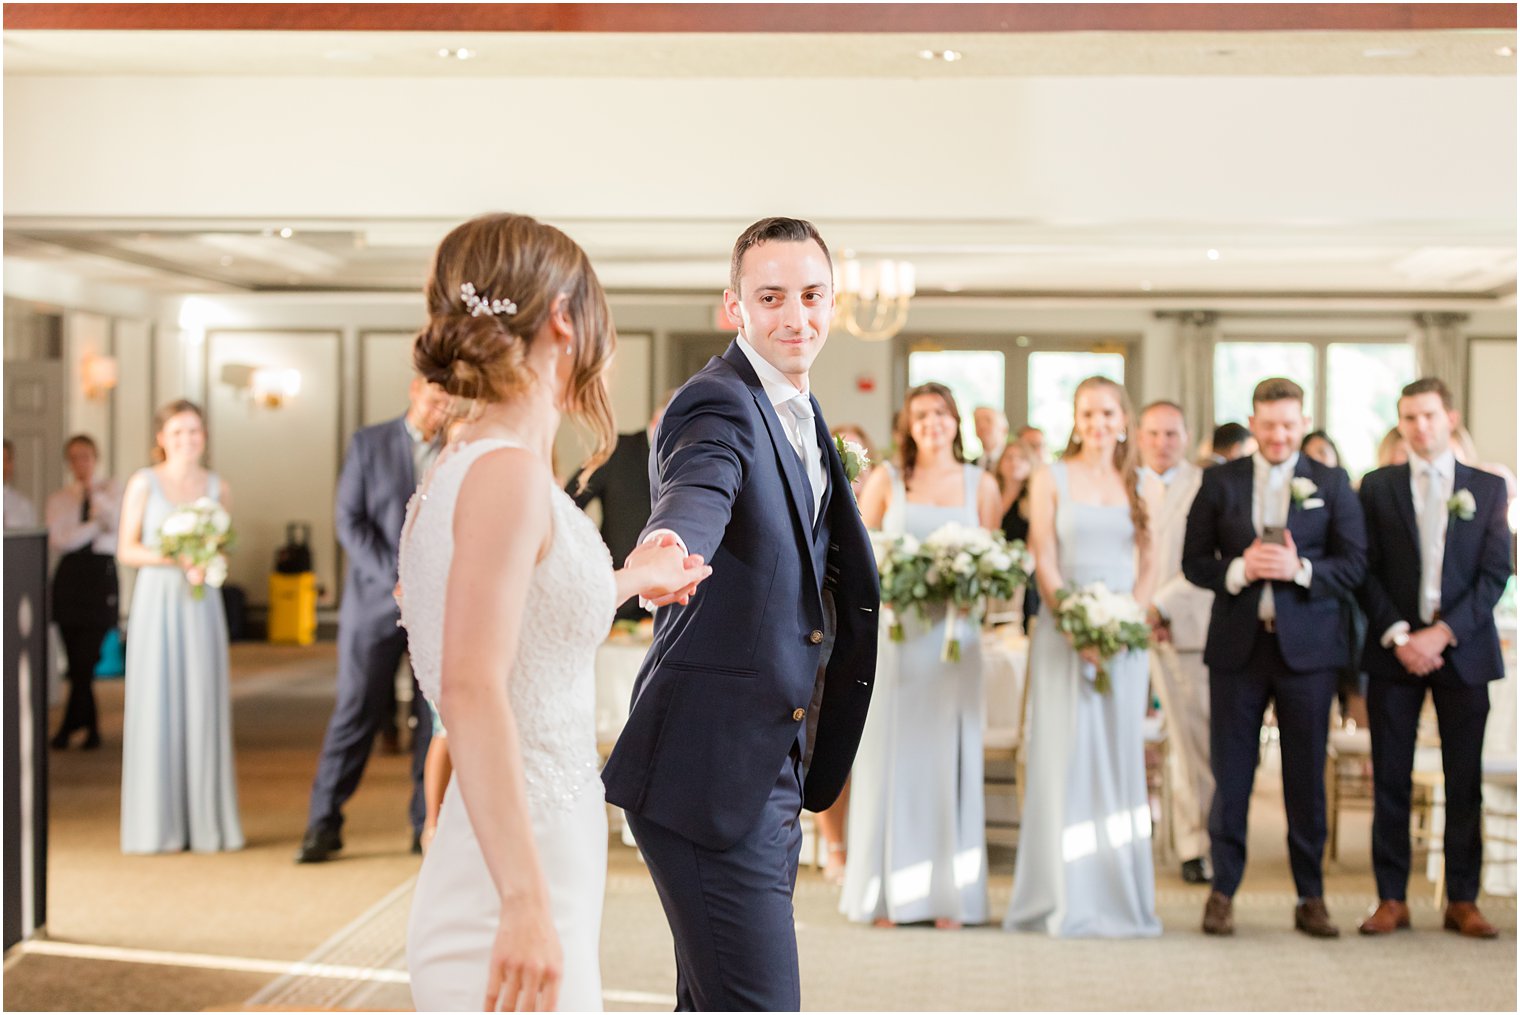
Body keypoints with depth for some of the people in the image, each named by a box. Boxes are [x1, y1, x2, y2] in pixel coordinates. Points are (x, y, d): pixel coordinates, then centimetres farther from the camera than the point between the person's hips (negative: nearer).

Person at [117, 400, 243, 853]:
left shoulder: (217, 488, 8)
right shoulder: (144, 483, 0)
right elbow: (127, 549, -2)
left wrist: (209, 564, -8)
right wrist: (176, 560, -15)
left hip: (201, 607, 2)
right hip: (156, 601, -2)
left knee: (203, 705, 2)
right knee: (156, 706, -2)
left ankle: (207, 821, 9)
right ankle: (158, 825, 4)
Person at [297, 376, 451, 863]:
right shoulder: (368, 443, 3)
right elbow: (350, 522, -3)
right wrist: (398, 579, -12)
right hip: (376, 600, -2)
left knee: (437, 716, 2)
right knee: (357, 711, -2)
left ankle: (428, 824, 10)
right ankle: (324, 823, 7)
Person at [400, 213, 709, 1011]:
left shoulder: (465, 466, 12)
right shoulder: (507, 472, -16)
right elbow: (472, 690, -25)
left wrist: (629, 581, 38)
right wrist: (526, 902, -29)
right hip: (512, 899, -9)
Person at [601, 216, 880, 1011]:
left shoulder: (798, 411, 15)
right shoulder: (719, 405, -15)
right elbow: (697, 497, -37)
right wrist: (667, 551, -58)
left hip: (770, 774, 9)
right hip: (711, 774, -9)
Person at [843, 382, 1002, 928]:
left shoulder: (981, 485, 10)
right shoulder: (887, 480, 7)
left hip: (953, 632, 1)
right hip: (894, 632, -1)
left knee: (949, 753, 1)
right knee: (891, 752, 0)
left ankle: (947, 892, 6)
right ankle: (887, 891, 5)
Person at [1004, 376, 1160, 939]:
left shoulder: (1137, 485, 11)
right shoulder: (1051, 479, 4)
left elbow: (1148, 564, 9)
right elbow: (1043, 561, -3)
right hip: (1063, 630, -2)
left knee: (1119, 758, 4)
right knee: (1065, 757, -4)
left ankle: (1120, 896, 12)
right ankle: (1066, 899, 2)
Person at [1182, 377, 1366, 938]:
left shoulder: (1332, 484, 5)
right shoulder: (1219, 482, 6)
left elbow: (1354, 563, 0)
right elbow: (1194, 561, 4)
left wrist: (1300, 569, -17)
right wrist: (1238, 569, -15)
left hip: (1307, 645, 0)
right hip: (1237, 646, 0)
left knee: (1307, 776, 6)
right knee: (1230, 775, 4)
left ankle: (1311, 896, 16)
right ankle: (1222, 891, 14)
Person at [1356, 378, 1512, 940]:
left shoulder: (1488, 487, 7)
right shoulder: (1377, 487, 7)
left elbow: (1495, 573, 0)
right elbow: (1366, 571, 2)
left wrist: (1443, 633, -11)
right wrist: (1396, 635, -10)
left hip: (1463, 649, 0)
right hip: (1394, 650, 0)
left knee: (1465, 782, 3)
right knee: (1390, 780, 1)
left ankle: (1462, 900, 11)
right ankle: (1391, 898, 8)